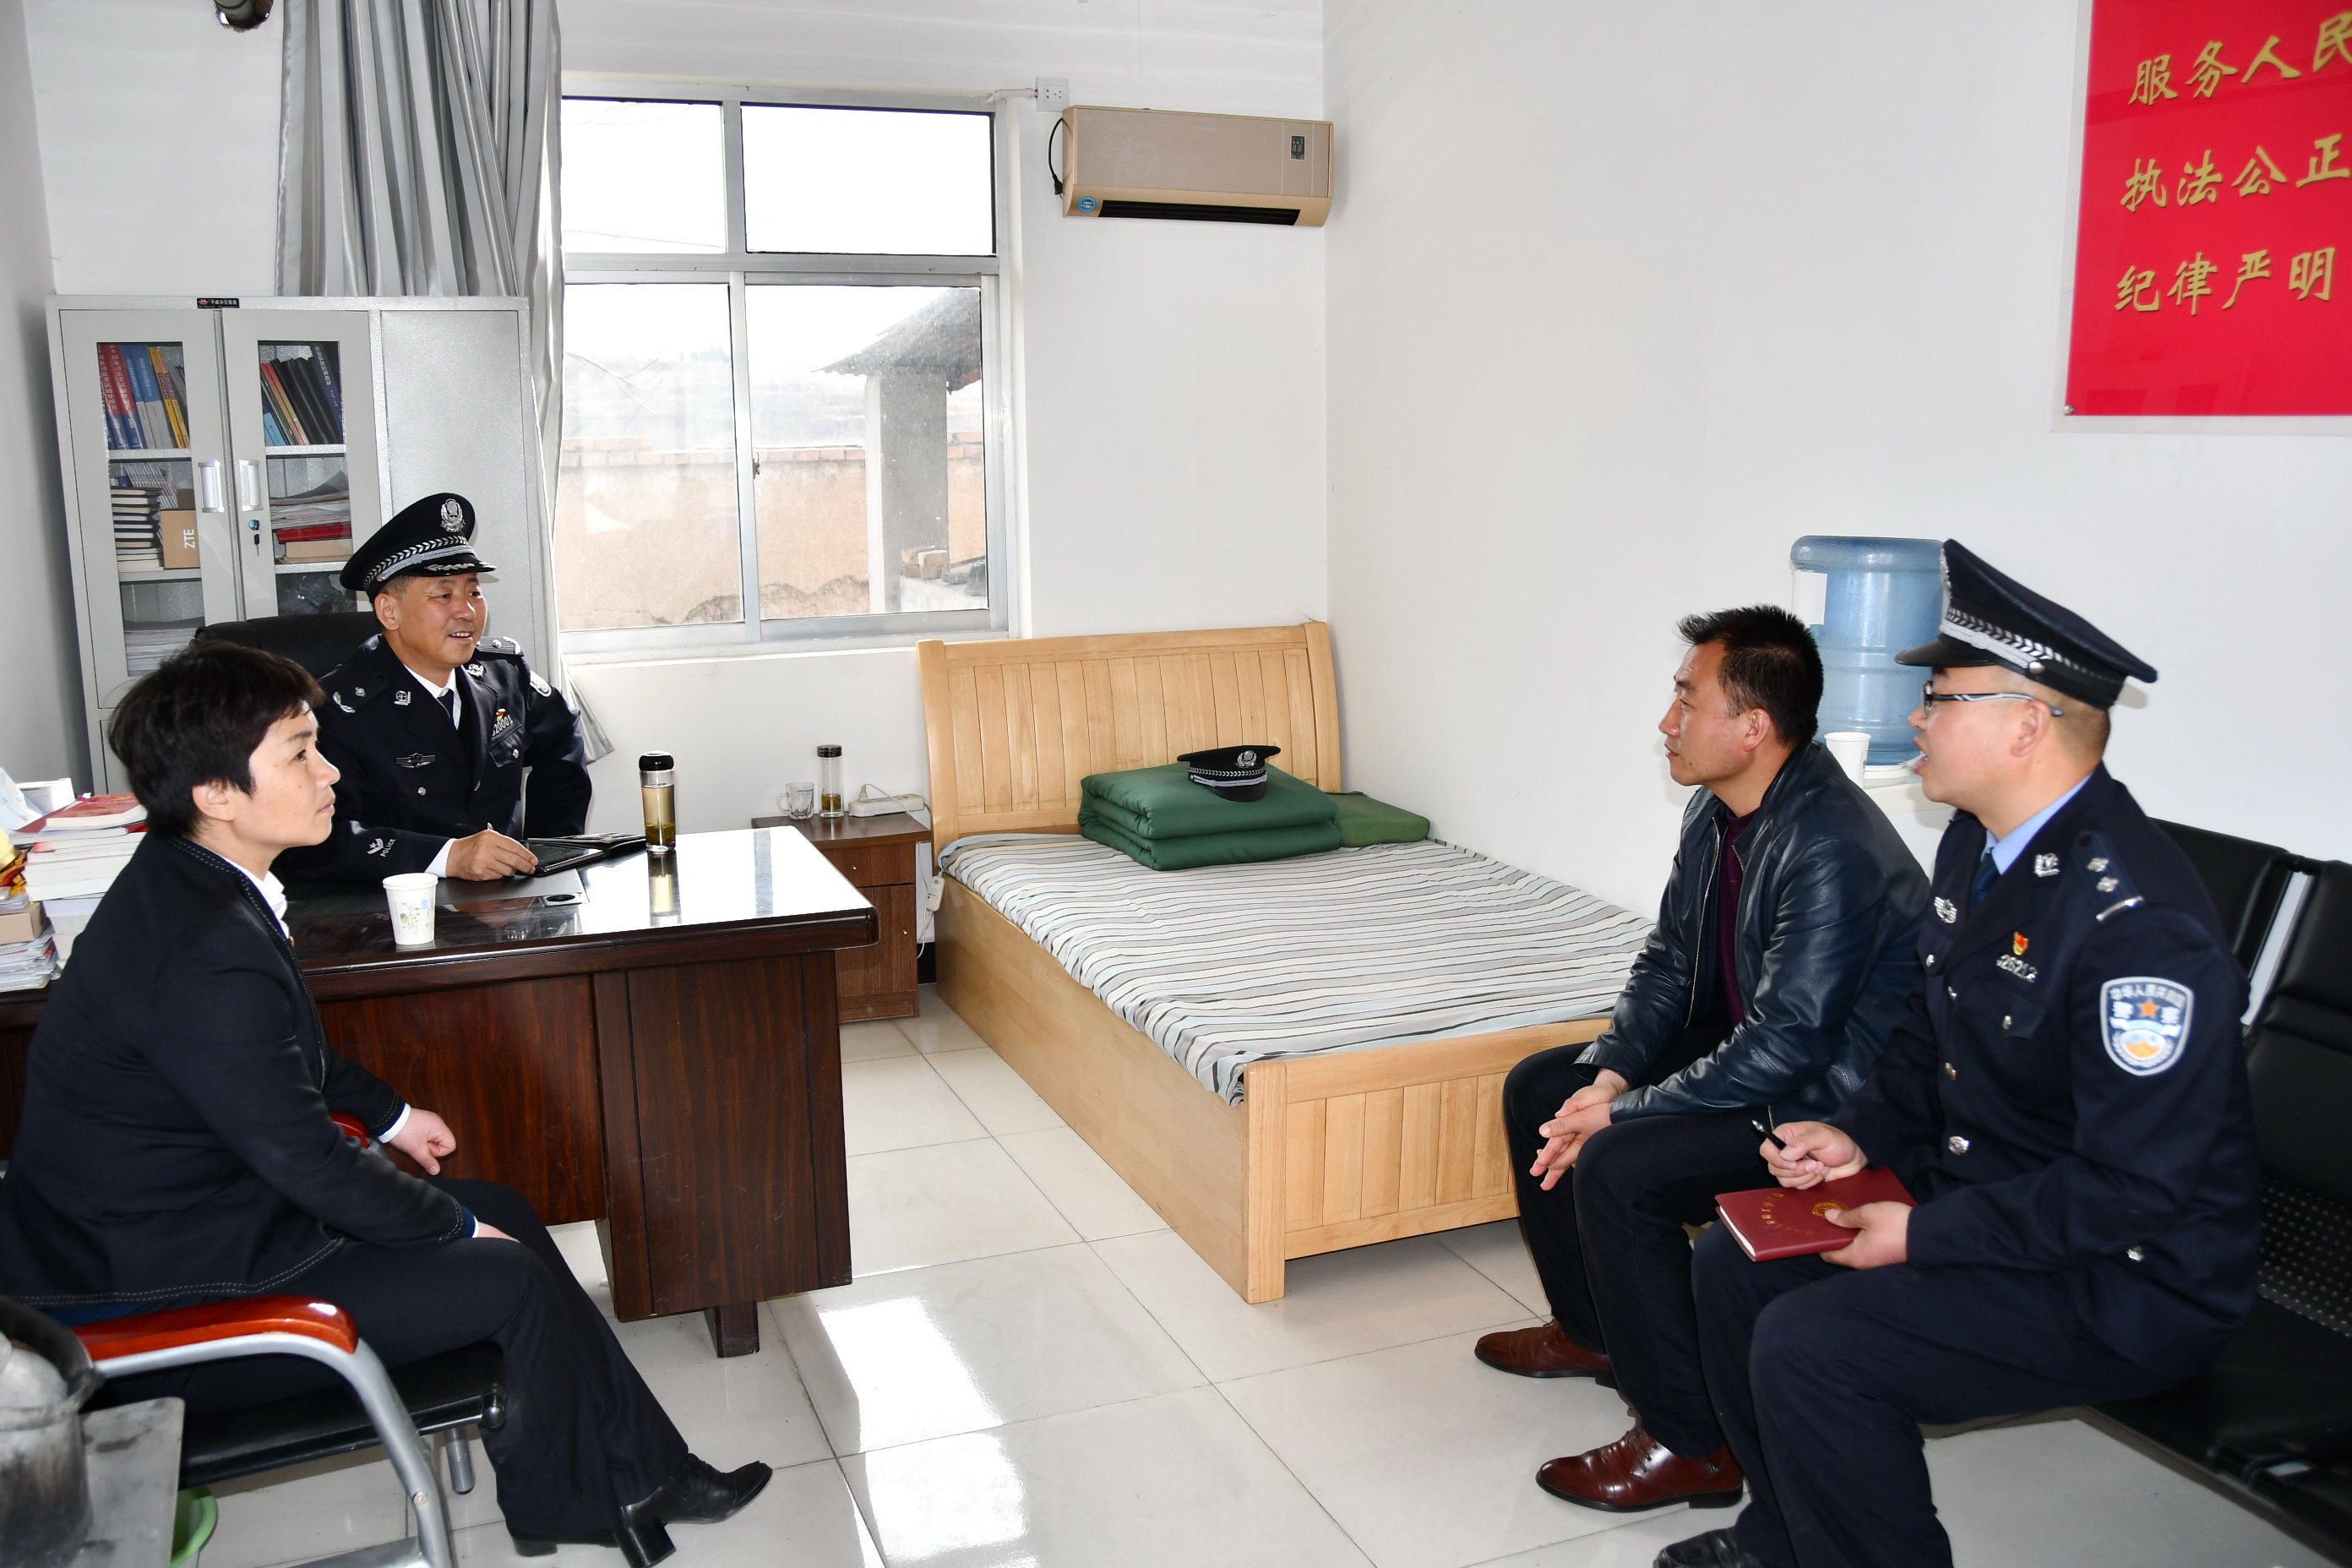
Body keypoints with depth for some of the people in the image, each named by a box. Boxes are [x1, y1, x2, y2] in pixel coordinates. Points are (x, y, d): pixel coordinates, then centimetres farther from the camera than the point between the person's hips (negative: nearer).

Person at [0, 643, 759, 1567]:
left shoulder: (185, 877, 2)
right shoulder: (205, 951, -31)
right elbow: (307, 1162, -24)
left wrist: (389, 1113, 22)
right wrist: (456, 1226, -10)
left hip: (200, 1202, 10)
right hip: (154, 1299, -10)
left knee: (503, 1213, 11)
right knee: (512, 1278, -9)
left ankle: (642, 1472, 19)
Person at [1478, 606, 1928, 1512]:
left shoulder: (1831, 851, -30)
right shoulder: (1716, 814, 0)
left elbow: (1784, 1047, -30)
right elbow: (1667, 961, 9)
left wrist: (1622, 1113, -23)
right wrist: (1612, 1072, -7)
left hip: (1828, 1103, -10)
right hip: (1741, 1051, 10)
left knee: (1616, 1169, -27)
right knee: (1535, 1090, 9)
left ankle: (1690, 1444, -9)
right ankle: (1593, 1328, 26)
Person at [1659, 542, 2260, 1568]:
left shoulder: (2138, 921, -28)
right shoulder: (1978, 845, 3)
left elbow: (2137, 1186, -27)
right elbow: (1930, 1033, 17)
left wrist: (1924, 1235, -22)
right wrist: (1861, 1134, 0)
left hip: (2128, 1278, -10)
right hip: (1978, 1192, 10)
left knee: (1811, 1345, -24)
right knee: (1734, 1263, 7)